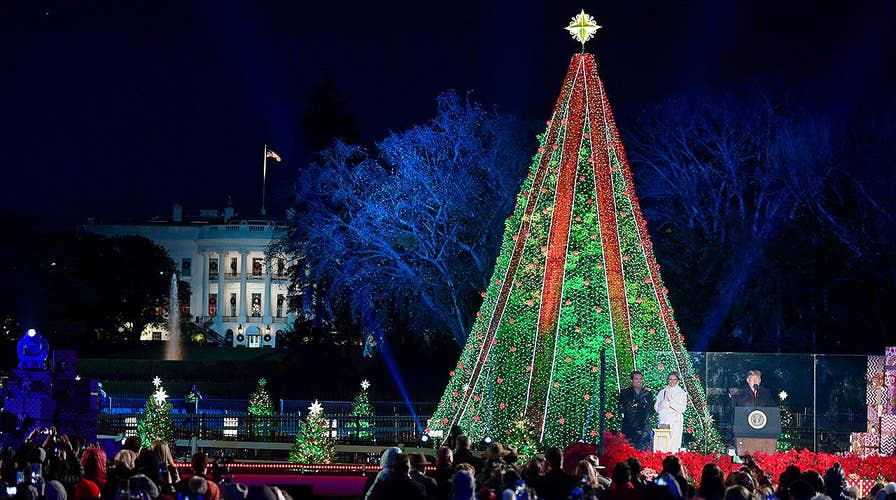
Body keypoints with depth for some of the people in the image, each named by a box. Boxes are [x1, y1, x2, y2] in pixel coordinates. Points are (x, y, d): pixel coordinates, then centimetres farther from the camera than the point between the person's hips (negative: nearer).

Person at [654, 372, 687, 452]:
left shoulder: (681, 393, 8)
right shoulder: (662, 393, 14)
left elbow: (681, 409, -2)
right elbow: (657, 408, 7)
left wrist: (670, 400, -9)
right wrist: (665, 401, -9)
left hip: (676, 422, -2)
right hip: (664, 421, 2)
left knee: (674, 445, -11)